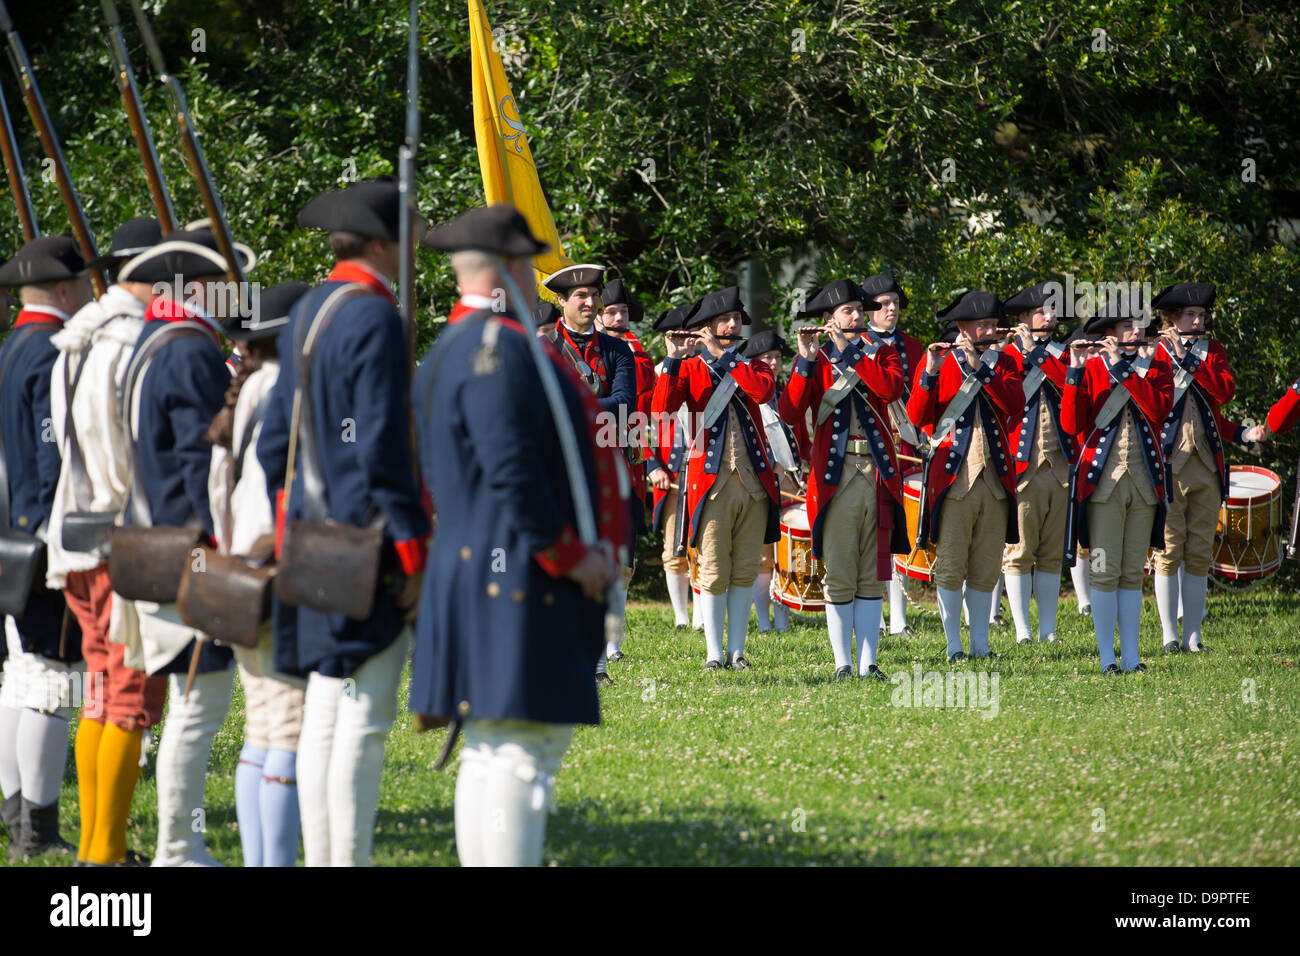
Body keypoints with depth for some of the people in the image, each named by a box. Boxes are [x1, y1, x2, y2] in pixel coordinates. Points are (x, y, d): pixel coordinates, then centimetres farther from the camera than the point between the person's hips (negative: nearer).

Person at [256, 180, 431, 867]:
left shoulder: (306, 314, 13)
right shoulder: (375, 319, -14)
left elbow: (274, 440, 17)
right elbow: (383, 446, -18)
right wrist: (413, 552, -15)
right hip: (366, 547, -9)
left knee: (322, 717, 11)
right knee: (363, 722, -6)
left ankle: (318, 859, 14)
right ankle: (349, 859, -6)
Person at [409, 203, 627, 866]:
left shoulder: (452, 350, 19)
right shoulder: (498, 350, -15)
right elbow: (511, 470, -24)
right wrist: (570, 554, -15)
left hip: (477, 575, 11)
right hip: (521, 585, -11)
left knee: (490, 751, 13)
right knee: (524, 747, -12)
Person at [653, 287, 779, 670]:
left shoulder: (751, 366, 13)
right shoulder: (690, 369, 6)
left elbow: (764, 391, -11)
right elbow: (662, 407, -11)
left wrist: (724, 357, -9)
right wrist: (672, 361, -18)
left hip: (754, 481, 3)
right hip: (712, 481, -3)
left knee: (745, 571, 4)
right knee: (713, 573, -4)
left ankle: (737, 651, 9)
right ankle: (714, 653, 1)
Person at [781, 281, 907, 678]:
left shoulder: (882, 354, 12)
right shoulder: (815, 362, 7)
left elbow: (892, 388, -11)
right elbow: (789, 413, -7)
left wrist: (849, 351, -11)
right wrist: (806, 361, -15)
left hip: (878, 475, 2)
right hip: (836, 477, -2)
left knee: (873, 576, 3)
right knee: (839, 577, -3)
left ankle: (868, 663, 6)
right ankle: (843, 664, 1)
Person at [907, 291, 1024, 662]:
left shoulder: (1004, 363, 11)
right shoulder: (937, 363, 3)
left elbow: (1015, 407, -7)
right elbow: (917, 418, -8)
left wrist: (980, 367, -14)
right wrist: (930, 374, -21)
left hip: (994, 477, 3)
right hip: (953, 477, -3)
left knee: (987, 568, 5)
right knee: (950, 566, -5)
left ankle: (980, 644, 11)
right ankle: (953, 645, 1)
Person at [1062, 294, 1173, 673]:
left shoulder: (1156, 369, 8)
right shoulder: (1091, 369, 1)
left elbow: (1158, 411, -12)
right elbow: (1071, 423, -10)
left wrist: (1123, 368, -15)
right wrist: (1075, 371, -19)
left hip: (1144, 481, 3)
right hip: (1103, 481, -3)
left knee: (1133, 572, 6)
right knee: (1105, 571, -5)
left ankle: (1131, 655, 8)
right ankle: (1107, 656, -2)